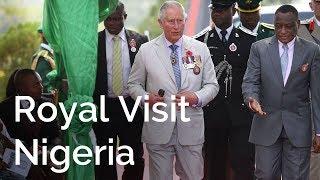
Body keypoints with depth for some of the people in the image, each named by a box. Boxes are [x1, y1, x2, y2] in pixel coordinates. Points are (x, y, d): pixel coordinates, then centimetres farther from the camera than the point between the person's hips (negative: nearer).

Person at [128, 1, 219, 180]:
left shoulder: (200, 49, 5)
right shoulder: (146, 51, 2)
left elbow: (212, 85, 8)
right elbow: (134, 84, 9)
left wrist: (197, 98, -12)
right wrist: (146, 97, -12)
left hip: (191, 129, 1)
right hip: (158, 130, -1)